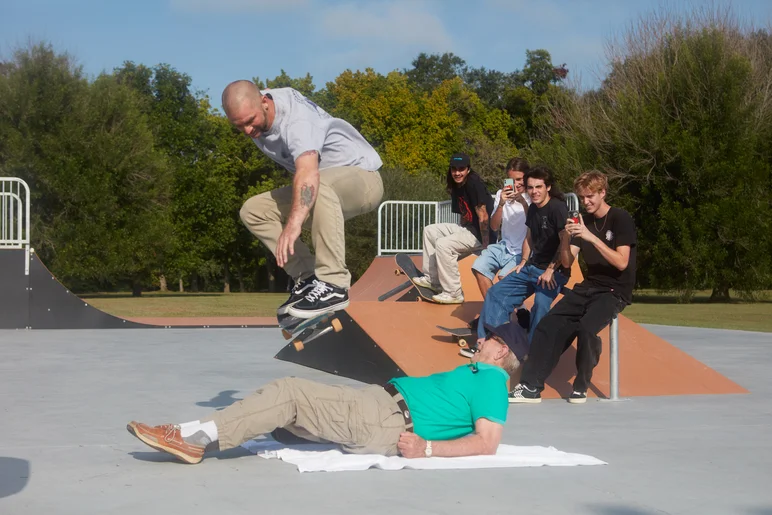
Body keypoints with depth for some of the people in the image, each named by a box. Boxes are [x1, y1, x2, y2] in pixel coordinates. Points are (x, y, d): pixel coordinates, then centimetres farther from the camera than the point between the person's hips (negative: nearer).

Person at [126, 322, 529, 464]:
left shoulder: (490, 382, -7)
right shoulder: (477, 374, 23)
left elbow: (487, 443, -19)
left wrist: (427, 448, -22)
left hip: (386, 425, -10)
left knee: (288, 393, -17)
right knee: (289, 396, 4)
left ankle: (194, 437, -20)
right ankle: (192, 438, -5)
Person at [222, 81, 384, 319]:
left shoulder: (297, 119, -30)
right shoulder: (252, 117, -4)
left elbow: (308, 172, -47)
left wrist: (294, 223, -59)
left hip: (362, 177, -9)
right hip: (328, 192, 9)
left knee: (319, 185, -41)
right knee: (254, 211, -2)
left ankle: (333, 284, -38)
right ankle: (307, 278, -8)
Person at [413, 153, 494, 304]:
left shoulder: (474, 183, -19)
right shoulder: (456, 188, 9)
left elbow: (483, 216, -23)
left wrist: (485, 244, -25)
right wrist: (459, 232, 6)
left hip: (480, 233, -10)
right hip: (467, 228, 10)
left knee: (443, 244, -25)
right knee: (430, 231, 14)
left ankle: (453, 293, -17)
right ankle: (432, 279, 17)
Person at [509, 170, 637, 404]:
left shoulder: (620, 219, -8)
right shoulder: (584, 221, 10)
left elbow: (621, 262, -17)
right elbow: (567, 262, 8)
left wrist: (592, 238, -24)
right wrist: (565, 238, -11)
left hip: (615, 291, -6)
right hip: (588, 287, 6)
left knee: (586, 327, -33)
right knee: (548, 325, -15)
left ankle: (581, 387, -12)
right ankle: (531, 386, -15)